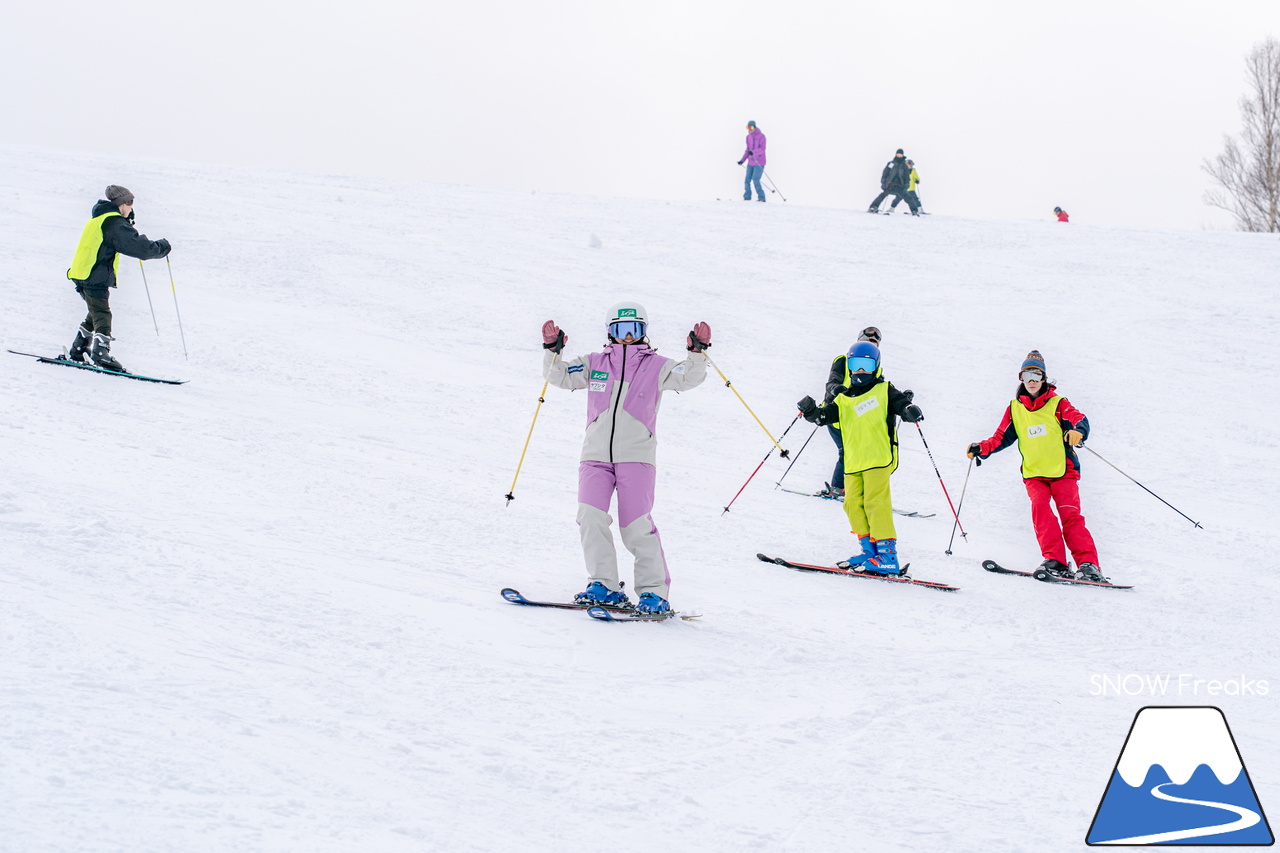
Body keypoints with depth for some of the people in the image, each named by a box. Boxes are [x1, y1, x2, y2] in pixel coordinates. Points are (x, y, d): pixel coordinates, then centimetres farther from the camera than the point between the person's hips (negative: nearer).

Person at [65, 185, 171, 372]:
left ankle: (77, 351, 22)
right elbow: (139, 248, -17)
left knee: (96, 313, 18)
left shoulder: (97, 219, 19)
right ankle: (100, 353, -21)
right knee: (102, 315, -12)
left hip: (81, 274, 10)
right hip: (96, 277, -10)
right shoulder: (114, 223, -12)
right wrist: (162, 247, -3)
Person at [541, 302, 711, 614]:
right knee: (590, 515, -14)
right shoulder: (594, 364, 16)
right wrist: (552, 351, -5)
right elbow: (560, 376, 12)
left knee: (636, 524, -10)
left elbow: (688, 377, -3)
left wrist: (697, 353, -20)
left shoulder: (656, 366, 9)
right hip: (595, 456, 3)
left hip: (636, 456, -2)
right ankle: (604, 586, -7)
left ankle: (654, 591, -2)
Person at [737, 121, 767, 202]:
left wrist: (753, 152, -37)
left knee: (755, 180, -15)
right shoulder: (748, 137, 12)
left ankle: (761, 197, -8)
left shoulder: (761, 136, -9)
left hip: (759, 163, -7)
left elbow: (762, 149, -21)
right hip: (750, 163, 7)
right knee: (747, 180, 2)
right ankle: (747, 197, 13)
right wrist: (742, 160, 15)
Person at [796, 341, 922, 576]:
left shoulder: (884, 391, 7)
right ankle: (869, 550, 13)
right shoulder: (844, 400, 18)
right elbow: (825, 415, 9)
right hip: (853, 461, 6)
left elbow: (901, 404, -2)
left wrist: (911, 411, -25)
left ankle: (887, 555, -15)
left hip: (878, 457, -6)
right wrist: (810, 410, -11)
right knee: (853, 504, 2)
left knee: (876, 502, -14)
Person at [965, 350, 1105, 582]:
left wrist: (1077, 431, -33)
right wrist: (982, 449, -1)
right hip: (1034, 473, 2)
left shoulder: (1057, 404, 5)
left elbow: (1079, 419, -10)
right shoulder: (1015, 408, 14)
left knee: (1070, 515, -14)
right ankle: (1055, 561, -25)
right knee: (1040, 507, -22)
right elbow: (1002, 437, 17)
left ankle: (1088, 564, -16)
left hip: (1062, 470, -2)